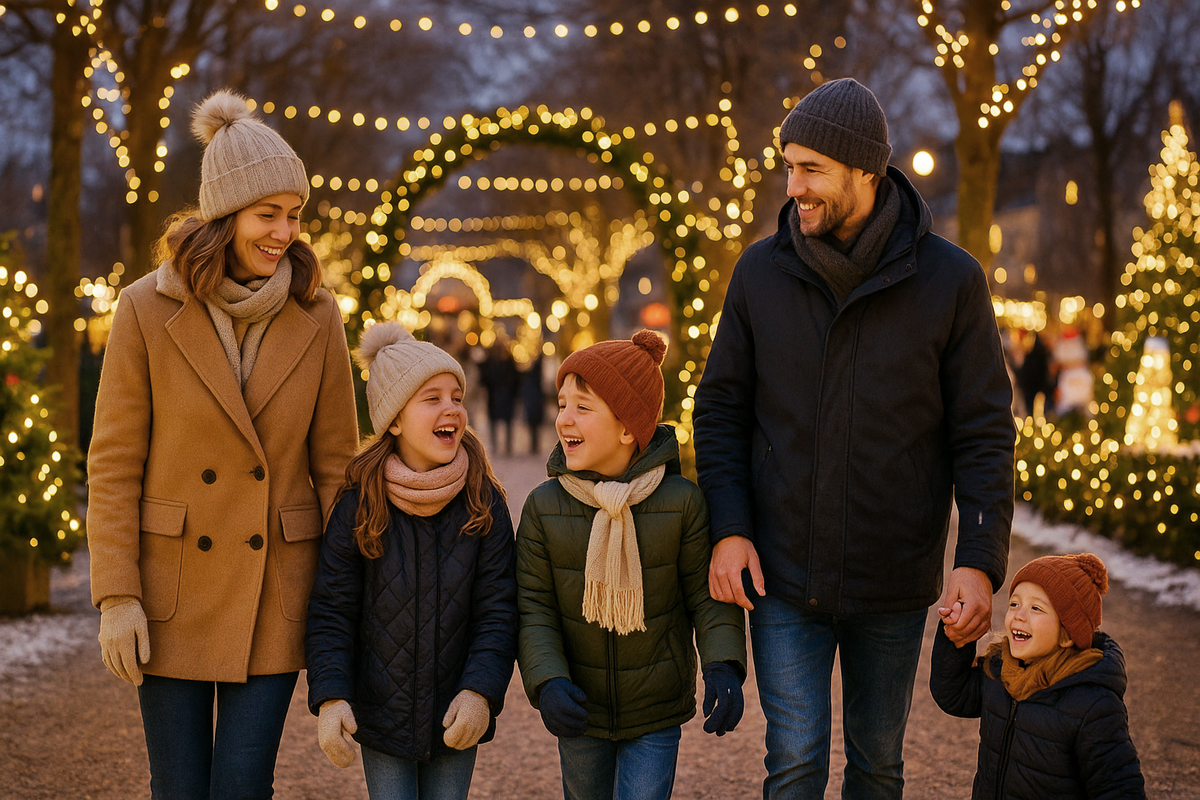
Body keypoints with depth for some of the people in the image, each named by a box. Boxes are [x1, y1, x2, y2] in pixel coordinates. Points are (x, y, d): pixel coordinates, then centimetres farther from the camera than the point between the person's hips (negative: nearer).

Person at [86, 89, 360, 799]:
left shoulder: (316, 316, -1)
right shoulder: (148, 309, -7)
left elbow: (335, 460, 3)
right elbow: (113, 464, -4)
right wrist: (117, 598, -9)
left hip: (274, 591, 1)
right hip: (172, 587, -1)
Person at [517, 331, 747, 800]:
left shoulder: (681, 502, -13)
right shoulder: (544, 506, -9)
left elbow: (708, 594, -6)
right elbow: (534, 607, -6)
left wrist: (724, 667, -20)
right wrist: (546, 681, -21)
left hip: (656, 718, -2)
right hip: (580, 711, 2)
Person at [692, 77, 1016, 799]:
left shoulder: (952, 280, -7)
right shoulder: (761, 272, -2)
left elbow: (985, 433, -5)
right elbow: (721, 408, 4)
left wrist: (980, 560, -14)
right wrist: (728, 528, -7)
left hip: (892, 582, 0)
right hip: (784, 576, 0)